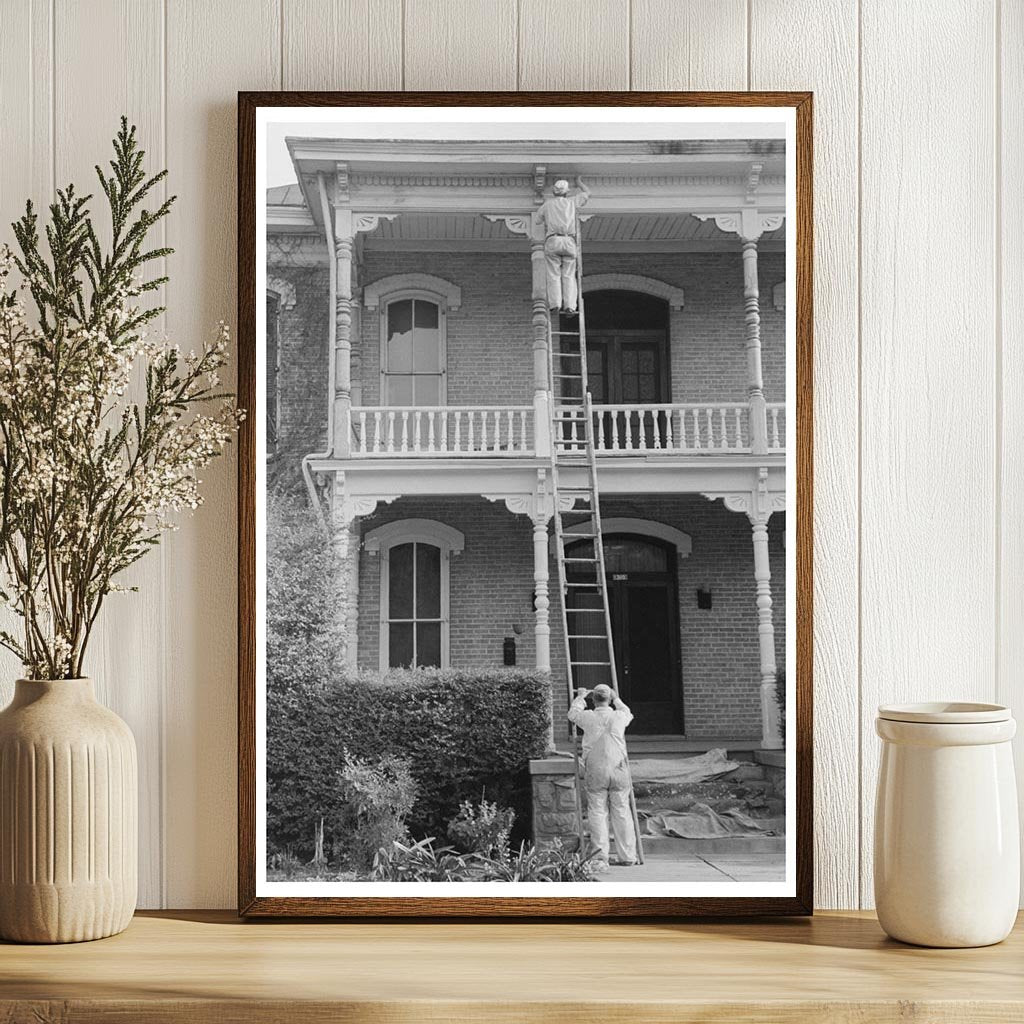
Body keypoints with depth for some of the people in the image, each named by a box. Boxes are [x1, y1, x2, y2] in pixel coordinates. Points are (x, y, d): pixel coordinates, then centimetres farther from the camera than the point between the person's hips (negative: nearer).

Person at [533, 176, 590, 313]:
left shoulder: (547, 204, 14)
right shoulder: (571, 202, 17)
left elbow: (537, 220, 28)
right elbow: (587, 193, 35)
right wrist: (579, 183, 54)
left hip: (552, 241, -1)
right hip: (569, 241, 1)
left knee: (554, 274, -1)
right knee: (569, 275, 1)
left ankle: (555, 303, -16)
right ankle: (569, 305, -13)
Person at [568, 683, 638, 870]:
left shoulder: (589, 717, -4)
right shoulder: (619, 716, 0)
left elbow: (573, 714, 19)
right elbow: (628, 714, 26)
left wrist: (580, 697, 36)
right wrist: (616, 699, 42)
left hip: (595, 772, -1)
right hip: (619, 770, 1)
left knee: (597, 814, 1)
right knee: (621, 813, 9)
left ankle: (600, 858, -5)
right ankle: (627, 856, 15)